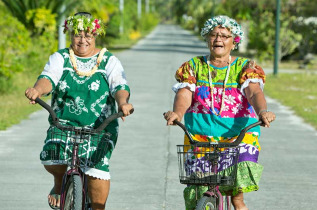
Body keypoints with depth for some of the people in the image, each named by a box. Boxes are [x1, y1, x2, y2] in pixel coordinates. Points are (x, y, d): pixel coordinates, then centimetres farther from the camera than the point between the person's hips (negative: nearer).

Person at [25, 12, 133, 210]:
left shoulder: (109, 61, 7)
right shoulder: (60, 58, 8)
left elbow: (119, 86, -8)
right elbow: (48, 77, -11)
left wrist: (123, 102, -32)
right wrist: (37, 90, -36)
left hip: (101, 127, -1)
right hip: (64, 124, 1)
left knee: (98, 166, -22)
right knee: (50, 159, -23)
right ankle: (60, 185, 14)